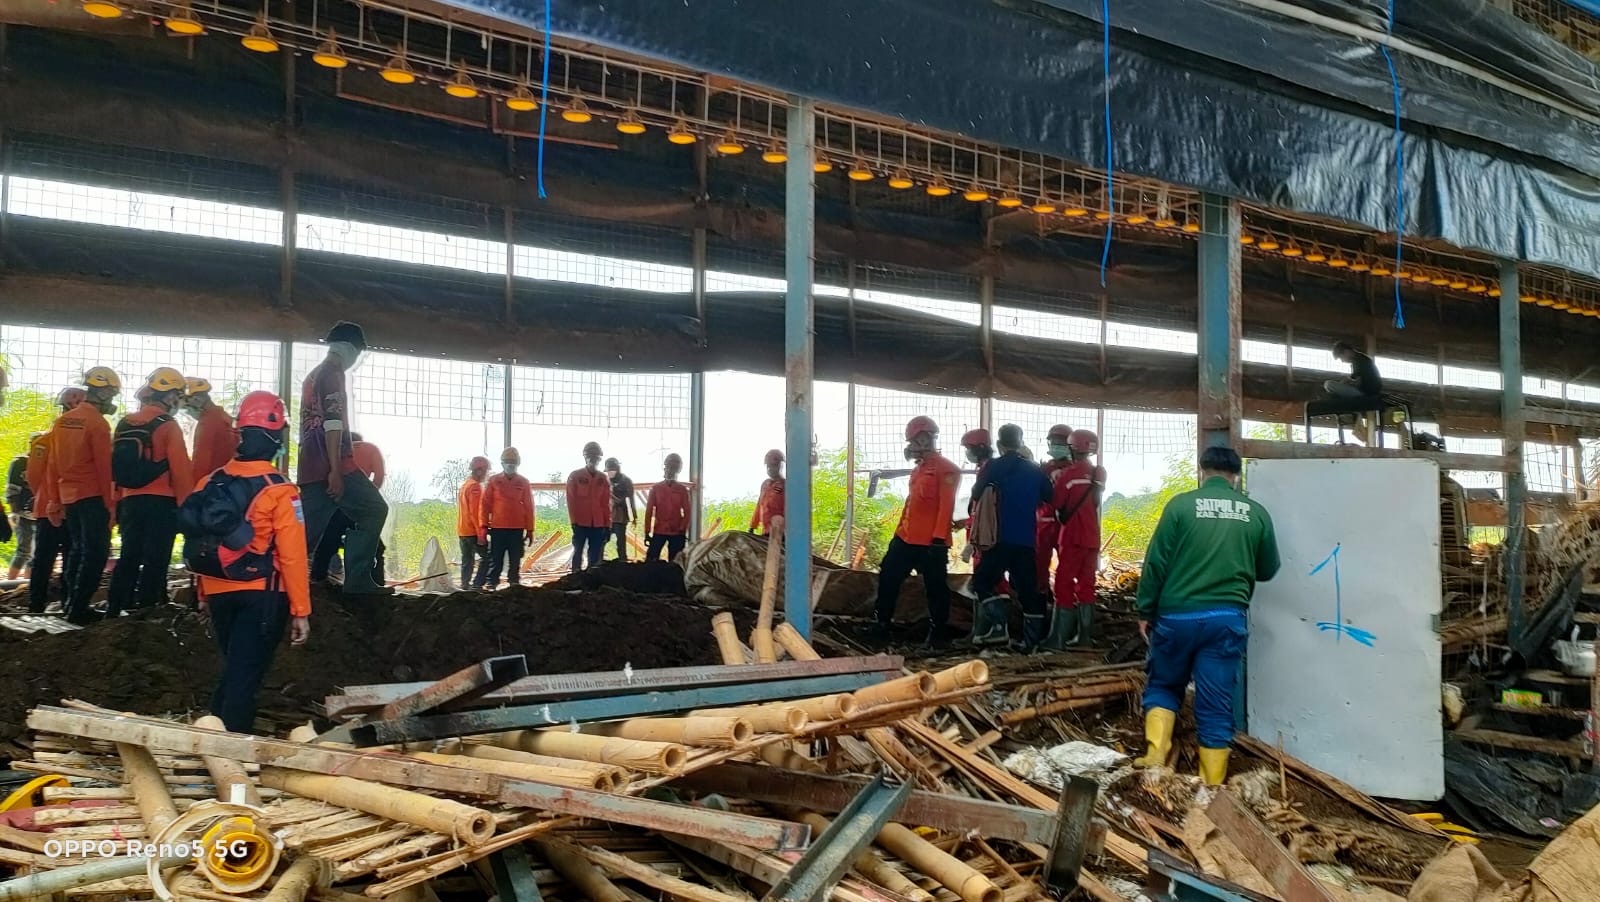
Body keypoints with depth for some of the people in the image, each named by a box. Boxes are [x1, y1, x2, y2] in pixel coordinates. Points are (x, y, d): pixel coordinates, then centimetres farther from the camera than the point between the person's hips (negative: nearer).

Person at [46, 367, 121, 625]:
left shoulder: (61, 421, 11)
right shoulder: (97, 423, -13)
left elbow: (52, 465, 13)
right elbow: (104, 467, -15)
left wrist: (55, 500, 17)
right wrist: (110, 503, -10)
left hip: (68, 496, 8)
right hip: (92, 497, -8)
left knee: (78, 548, 19)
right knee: (96, 552, -3)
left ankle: (70, 602, 23)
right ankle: (77, 609, -5)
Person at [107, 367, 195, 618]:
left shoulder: (125, 424, 11)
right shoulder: (168, 426, -8)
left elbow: (115, 468, 13)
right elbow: (181, 470, -12)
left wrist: (118, 503, 19)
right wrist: (187, 506, -6)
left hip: (130, 501, 6)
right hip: (161, 502, -6)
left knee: (129, 556, 14)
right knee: (155, 560, -1)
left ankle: (114, 609, 16)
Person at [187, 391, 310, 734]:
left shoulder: (210, 483, 1)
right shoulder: (279, 491, -15)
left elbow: (200, 545, 9)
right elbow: (292, 556, -17)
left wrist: (204, 595, 21)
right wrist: (301, 611, -11)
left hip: (219, 594, 6)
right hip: (261, 596, -6)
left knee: (233, 669, 22)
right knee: (245, 676, 1)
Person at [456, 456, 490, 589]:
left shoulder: (464, 485, 17)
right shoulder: (475, 486, -14)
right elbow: (475, 512, -19)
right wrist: (481, 534, -18)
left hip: (462, 531, 9)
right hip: (473, 531, -9)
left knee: (467, 560, 12)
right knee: (487, 557, -5)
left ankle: (465, 585, 12)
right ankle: (477, 585, -11)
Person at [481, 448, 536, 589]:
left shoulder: (524, 482, 6)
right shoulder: (494, 481, 4)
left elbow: (529, 507, 6)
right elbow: (485, 504, 4)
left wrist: (530, 529, 2)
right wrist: (485, 525, -1)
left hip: (517, 529, 1)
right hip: (497, 529, -1)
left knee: (515, 561, 7)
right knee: (495, 561, 1)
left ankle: (515, 586, 13)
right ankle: (490, 585, 4)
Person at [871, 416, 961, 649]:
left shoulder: (946, 469, -8)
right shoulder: (917, 469, 20)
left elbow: (946, 506, -15)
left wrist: (939, 537, -21)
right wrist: (899, 532, 21)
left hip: (931, 542, -9)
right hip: (906, 539, 9)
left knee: (935, 588, 2)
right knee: (888, 578, 9)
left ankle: (937, 634, 12)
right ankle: (882, 626, 19)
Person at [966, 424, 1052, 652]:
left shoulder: (994, 466, -4)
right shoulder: (1035, 469, 8)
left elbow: (976, 494, 2)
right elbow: (1049, 497, 15)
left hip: (1003, 537, -4)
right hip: (1027, 539, 5)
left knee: (982, 581, 4)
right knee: (1027, 588, 10)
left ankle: (997, 626, -13)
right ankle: (1031, 639, 9)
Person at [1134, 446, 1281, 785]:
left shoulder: (1181, 504, -4)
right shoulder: (1256, 512, 3)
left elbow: (1156, 563, -4)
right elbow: (1268, 570, 14)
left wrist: (1145, 610, 6)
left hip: (1177, 614, -1)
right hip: (1228, 618, 1)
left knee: (1162, 686, 18)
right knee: (1216, 704, 7)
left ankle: (1155, 757, 4)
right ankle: (1212, 785, 11)